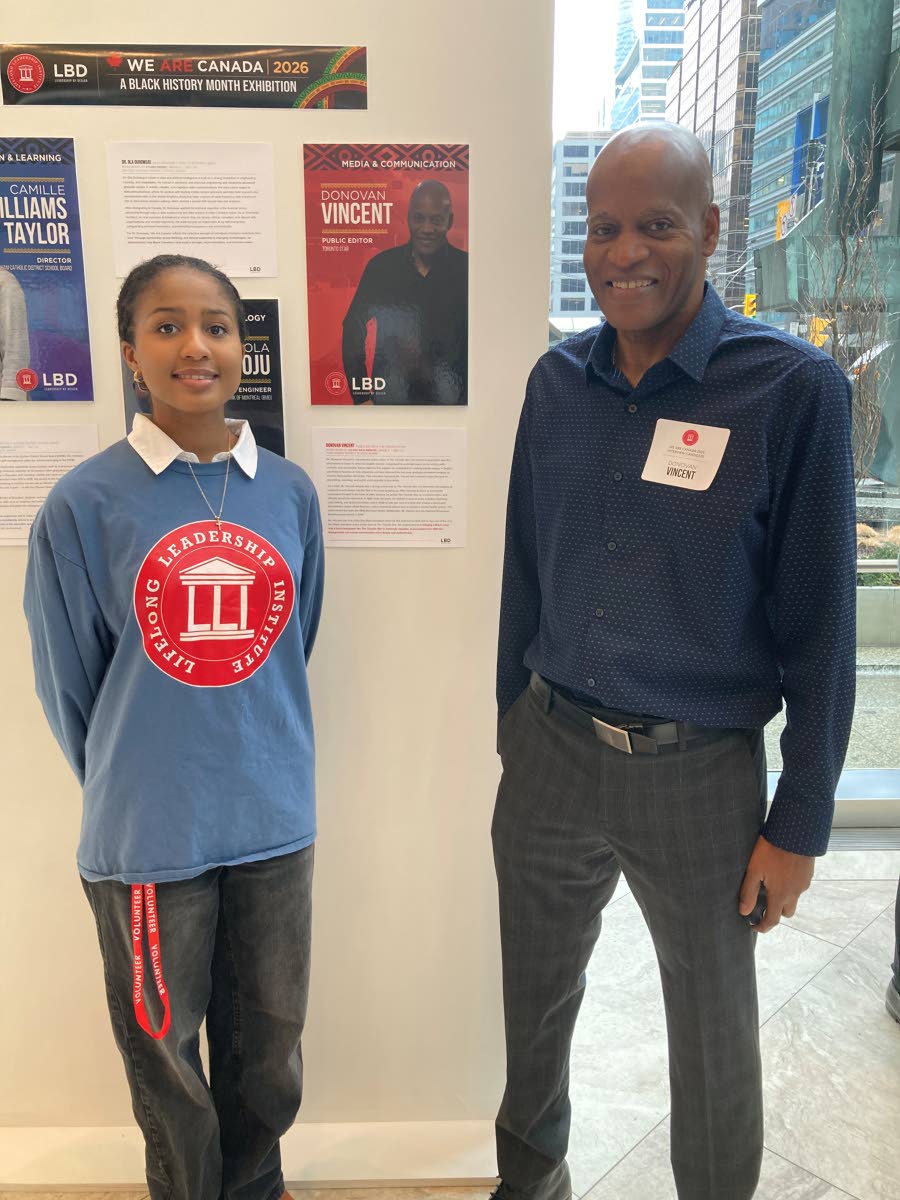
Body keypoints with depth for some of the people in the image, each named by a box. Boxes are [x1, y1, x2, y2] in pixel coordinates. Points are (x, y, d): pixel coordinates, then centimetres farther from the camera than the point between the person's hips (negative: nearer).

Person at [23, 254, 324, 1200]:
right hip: (150, 837, -2)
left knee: (268, 1059, 22)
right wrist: (129, 792, 8)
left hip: (275, 824, 3)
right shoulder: (85, 504, -12)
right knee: (168, 1063, 20)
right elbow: (68, 686, -2)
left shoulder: (290, 493, -3)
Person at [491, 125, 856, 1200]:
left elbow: (817, 620, -9)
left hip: (700, 772, -3)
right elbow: (524, 572, 8)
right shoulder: (558, 380, 1)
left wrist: (799, 823, -6)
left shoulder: (791, 388, -12)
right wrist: (510, 727, 11)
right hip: (549, 748, 4)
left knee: (711, 1032, 18)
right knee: (532, 994, 22)